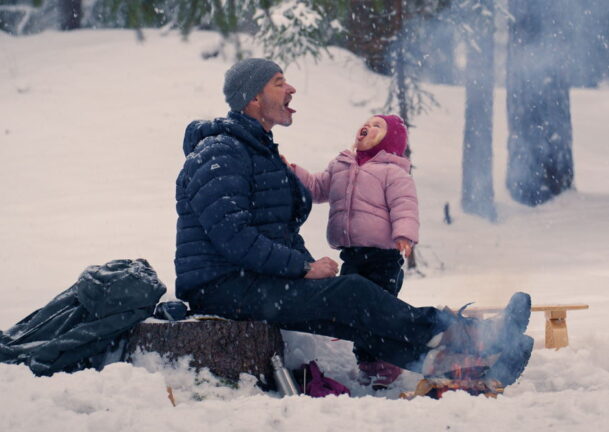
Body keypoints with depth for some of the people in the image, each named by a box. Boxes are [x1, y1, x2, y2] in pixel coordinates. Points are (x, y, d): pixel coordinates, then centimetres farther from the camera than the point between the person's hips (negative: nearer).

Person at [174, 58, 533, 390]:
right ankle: (468, 338, -28)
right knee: (349, 293, -23)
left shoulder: (261, 152, 23)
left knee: (349, 312, -13)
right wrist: (305, 268, -20)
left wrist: (311, 267, 2)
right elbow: (231, 235, -22)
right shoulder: (219, 154, -11)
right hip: (221, 288, -10)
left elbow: (285, 233, 23)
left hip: (254, 282, 10)